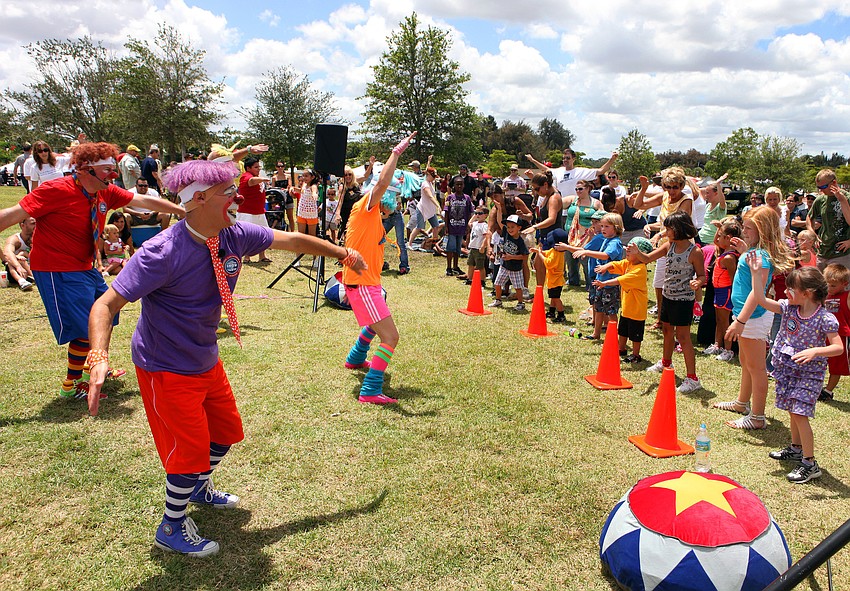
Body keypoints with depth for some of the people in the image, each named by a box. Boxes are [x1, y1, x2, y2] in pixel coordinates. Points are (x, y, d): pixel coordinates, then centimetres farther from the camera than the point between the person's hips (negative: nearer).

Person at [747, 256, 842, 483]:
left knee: (799, 413, -11)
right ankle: (796, 448, 38)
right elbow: (761, 300, -7)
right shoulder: (788, 308, -3)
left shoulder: (825, 318, -18)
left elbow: (838, 347, -20)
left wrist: (815, 351, -36)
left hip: (809, 373, -6)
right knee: (792, 411, 19)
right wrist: (756, 272, -11)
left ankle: (810, 464, -1)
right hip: (787, 369, 6)